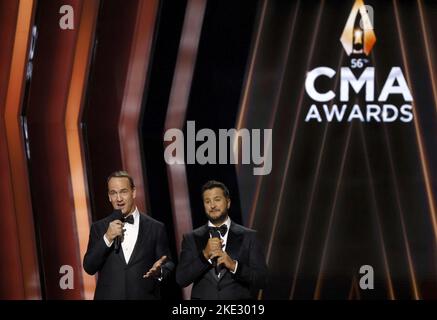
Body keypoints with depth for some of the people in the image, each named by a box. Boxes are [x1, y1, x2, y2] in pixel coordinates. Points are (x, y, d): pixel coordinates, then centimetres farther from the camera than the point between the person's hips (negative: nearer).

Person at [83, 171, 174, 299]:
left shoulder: (155, 228, 1)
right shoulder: (99, 228, 5)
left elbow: (168, 264, 3)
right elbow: (89, 267, -2)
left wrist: (159, 271, -19)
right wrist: (107, 238, -14)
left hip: (144, 297, -1)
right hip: (109, 296, 1)